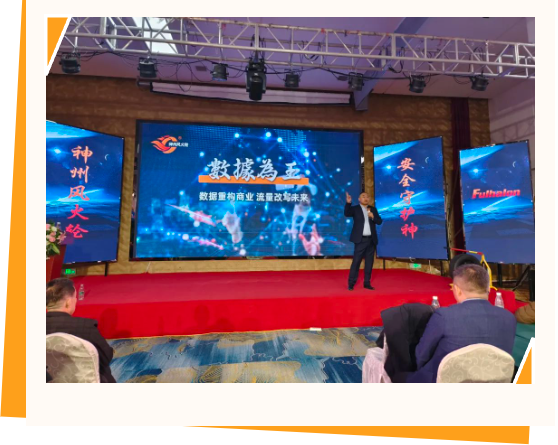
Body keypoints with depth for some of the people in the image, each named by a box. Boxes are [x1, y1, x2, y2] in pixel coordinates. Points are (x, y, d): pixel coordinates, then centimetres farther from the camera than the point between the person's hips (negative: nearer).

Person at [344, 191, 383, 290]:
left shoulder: (373, 209, 13)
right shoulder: (355, 209, 2)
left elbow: (379, 221, 5)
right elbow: (347, 214, -18)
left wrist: (373, 216, -14)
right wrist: (348, 203, -31)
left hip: (371, 240, 4)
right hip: (361, 239, -4)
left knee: (369, 262, 8)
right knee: (356, 261, -4)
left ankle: (367, 282, 18)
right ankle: (351, 283, 3)